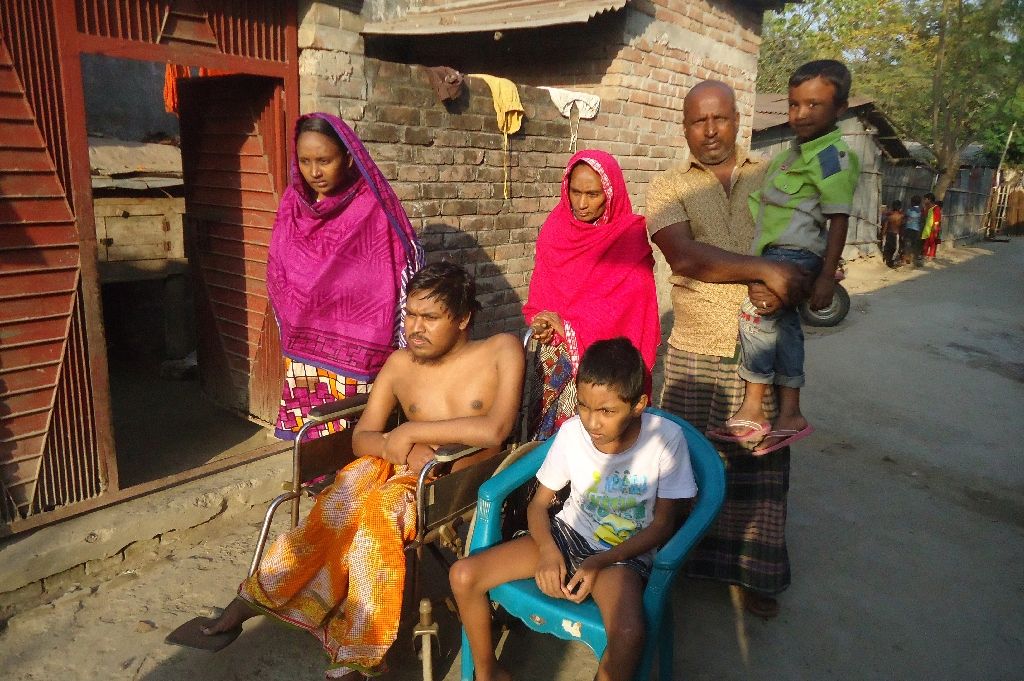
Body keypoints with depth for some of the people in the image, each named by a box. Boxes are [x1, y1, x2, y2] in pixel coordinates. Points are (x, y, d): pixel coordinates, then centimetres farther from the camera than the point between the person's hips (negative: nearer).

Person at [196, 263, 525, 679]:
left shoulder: (502, 351, -4)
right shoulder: (399, 364, 8)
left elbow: (495, 430, -19)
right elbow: (361, 438, 6)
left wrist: (411, 431, -13)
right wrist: (402, 449, -16)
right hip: (403, 471, 4)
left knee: (378, 506, -32)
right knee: (355, 484, -29)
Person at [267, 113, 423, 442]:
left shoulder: (373, 208, -11)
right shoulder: (293, 204, 5)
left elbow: (404, 270, -9)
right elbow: (278, 279, 14)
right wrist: (295, 347, 14)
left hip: (353, 352, -5)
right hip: (301, 352, 5)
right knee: (309, 438, 11)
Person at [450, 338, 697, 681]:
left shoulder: (666, 437, -18)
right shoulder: (572, 431, -12)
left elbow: (663, 523, -10)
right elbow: (539, 502, 1)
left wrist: (601, 563, -20)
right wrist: (548, 550, -19)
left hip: (625, 552, -3)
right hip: (568, 534, 3)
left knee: (629, 635, -35)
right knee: (463, 575, -12)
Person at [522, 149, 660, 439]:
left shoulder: (630, 236, -8)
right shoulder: (556, 229, 4)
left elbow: (630, 302, -14)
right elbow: (540, 294, 7)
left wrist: (569, 325, -17)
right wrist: (540, 321, -13)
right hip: (556, 355, 4)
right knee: (555, 422, 5)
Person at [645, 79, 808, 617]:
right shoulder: (668, 188, 1)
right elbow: (686, 256, -16)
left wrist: (777, 287, -16)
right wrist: (766, 269, -22)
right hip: (694, 355, -1)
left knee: (759, 465, 9)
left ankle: (753, 572, 26)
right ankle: (683, 560, 29)